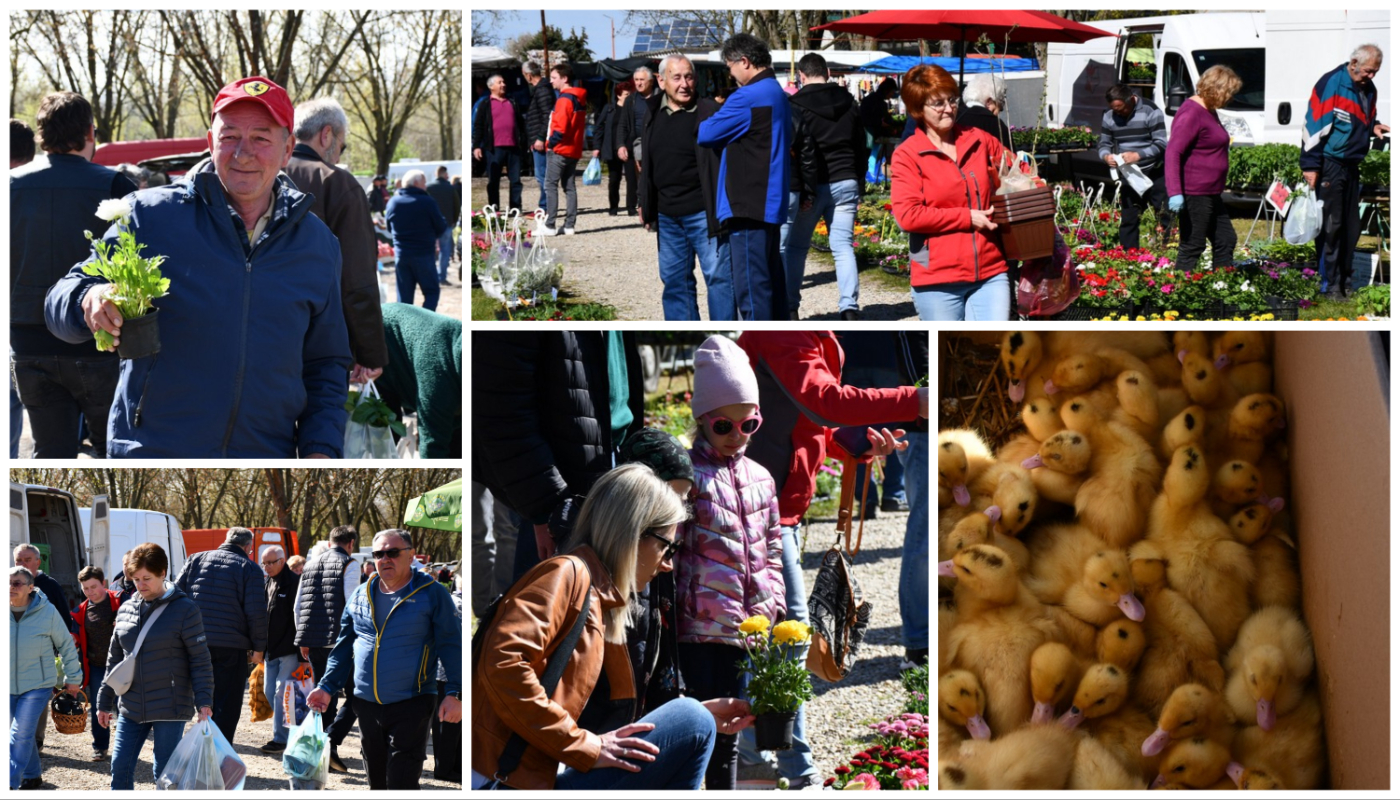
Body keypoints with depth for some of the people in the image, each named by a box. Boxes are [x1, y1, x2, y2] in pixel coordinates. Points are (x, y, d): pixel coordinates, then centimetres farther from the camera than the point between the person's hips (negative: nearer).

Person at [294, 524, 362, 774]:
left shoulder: (311, 563, 15)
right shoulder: (348, 564, -4)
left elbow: (298, 605, 17)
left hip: (312, 641, 6)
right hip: (338, 639, -6)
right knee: (354, 695, 0)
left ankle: (326, 754, 15)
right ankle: (331, 741, -18)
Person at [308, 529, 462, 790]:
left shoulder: (432, 594, -5)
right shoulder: (361, 595, 11)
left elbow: (452, 646, -7)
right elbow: (343, 647, 18)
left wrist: (455, 694, -15)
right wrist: (326, 687, 10)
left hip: (411, 705, -6)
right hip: (367, 704, 6)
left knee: (401, 783, -11)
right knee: (377, 781, 13)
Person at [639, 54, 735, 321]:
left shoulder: (709, 112, -9)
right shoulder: (653, 113, 11)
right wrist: (646, 206, 19)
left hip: (702, 212, -7)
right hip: (667, 216, 7)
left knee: (718, 275, -4)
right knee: (674, 280, 11)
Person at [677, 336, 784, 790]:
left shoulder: (760, 478, 14)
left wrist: (772, 605, 9)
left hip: (746, 628, 6)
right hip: (701, 628, -6)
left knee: (728, 734, 12)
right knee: (711, 731, -6)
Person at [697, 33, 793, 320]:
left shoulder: (747, 98, -16)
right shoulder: (778, 95, 15)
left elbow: (706, 134, -12)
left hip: (747, 206, -10)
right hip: (771, 202, 10)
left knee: (750, 285, -7)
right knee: (772, 279, 14)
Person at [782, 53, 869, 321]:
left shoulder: (797, 106, -8)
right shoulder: (848, 102, 9)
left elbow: (803, 150, -13)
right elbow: (861, 146, 14)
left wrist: (805, 191, -12)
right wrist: (857, 182, 18)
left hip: (813, 186, -4)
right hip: (846, 183, 4)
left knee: (795, 246, 8)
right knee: (844, 246, 3)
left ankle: (790, 307, 11)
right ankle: (850, 307, -7)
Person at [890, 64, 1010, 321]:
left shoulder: (981, 142, 10)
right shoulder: (907, 155, -3)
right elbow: (907, 216, -13)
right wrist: (968, 217, -13)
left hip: (990, 273, 3)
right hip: (937, 279, -3)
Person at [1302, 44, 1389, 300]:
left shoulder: (1368, 89, 11)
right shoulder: (1331, 84, -13)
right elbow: (1314, 125, -15)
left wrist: (1374, 127, 3)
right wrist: (1311, 166, -18)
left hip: (1352, 165, 8)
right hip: (1330, 165, -8)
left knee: (1351, 226, 10)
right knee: (1330, 225, -6)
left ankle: (1345, 281, 17)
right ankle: (1329, 285, -2)